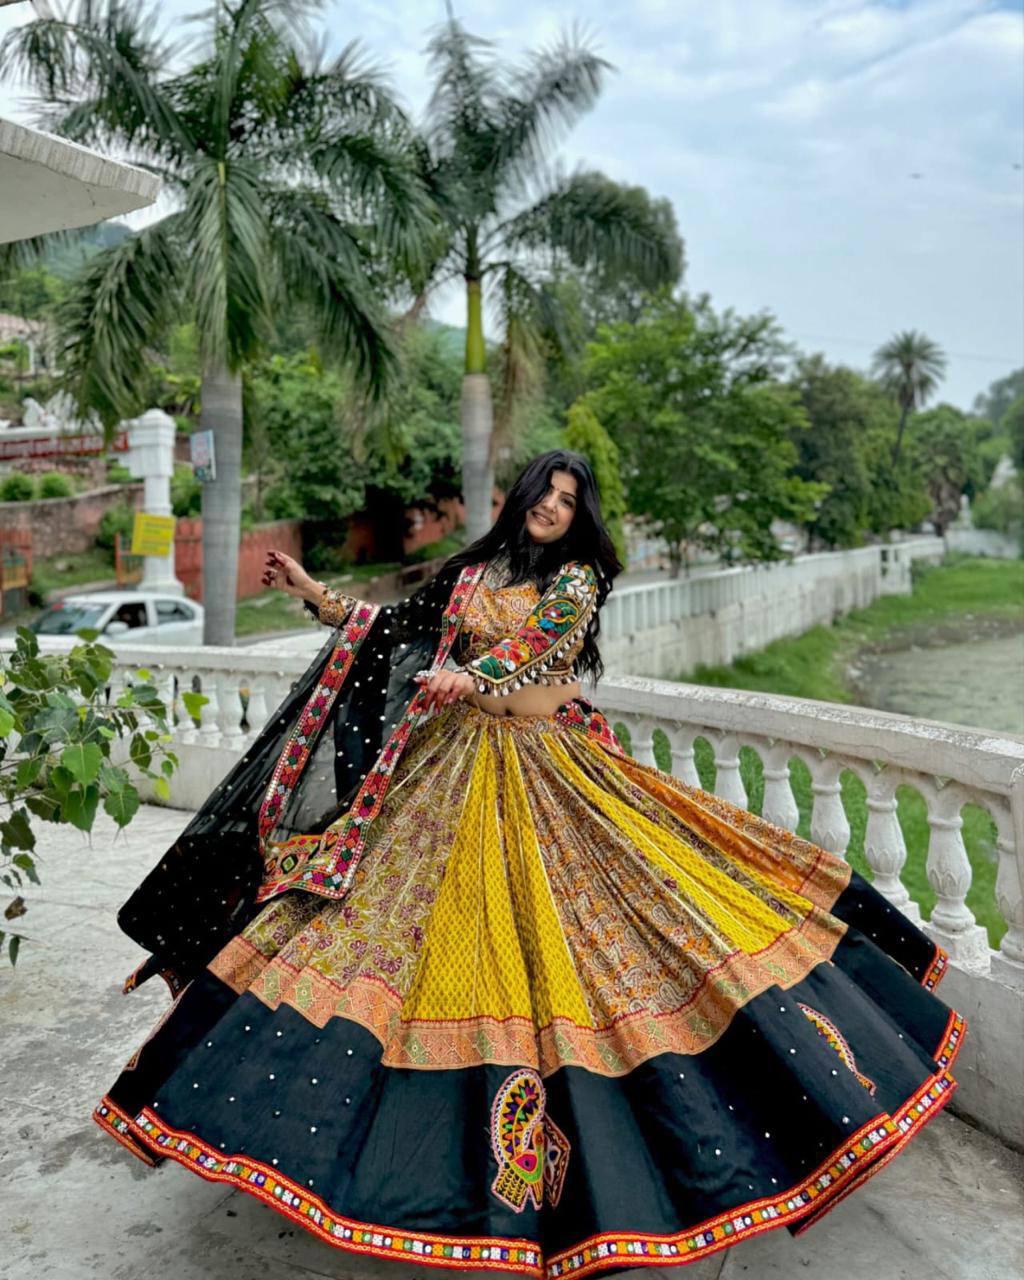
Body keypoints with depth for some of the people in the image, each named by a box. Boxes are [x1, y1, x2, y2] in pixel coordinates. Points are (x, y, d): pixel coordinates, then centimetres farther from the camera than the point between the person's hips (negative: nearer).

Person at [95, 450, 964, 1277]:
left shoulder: (578, 576, 1)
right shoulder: (474, 571, 13)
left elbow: (548, 641, -15)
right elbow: (400, 627, 17)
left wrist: (475, 676, -32)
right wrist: (314, 593, 14)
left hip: (547, 773, -4)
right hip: (452, 769, 4)